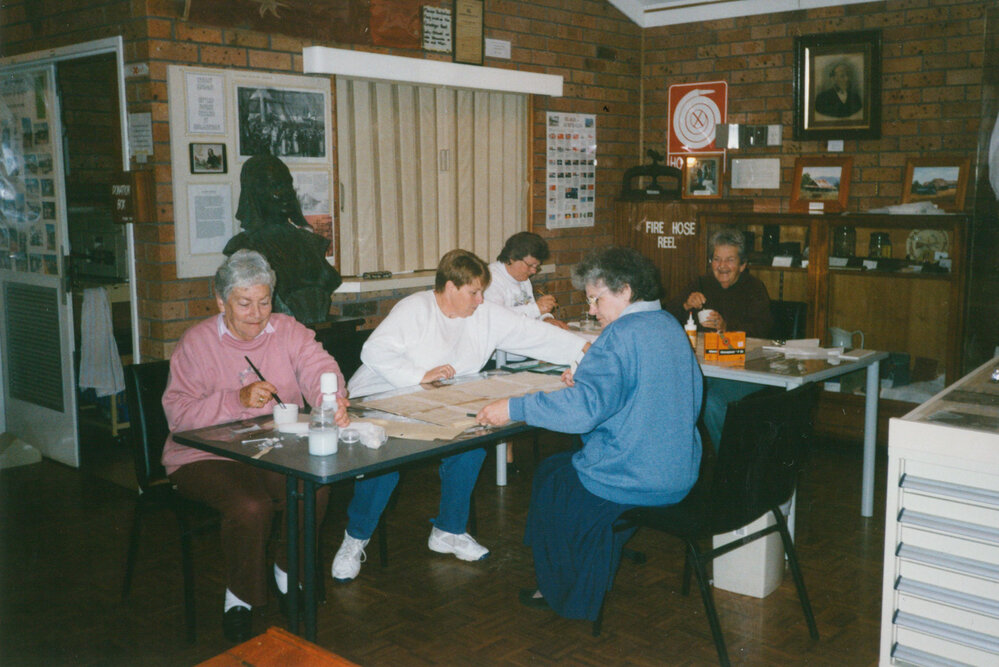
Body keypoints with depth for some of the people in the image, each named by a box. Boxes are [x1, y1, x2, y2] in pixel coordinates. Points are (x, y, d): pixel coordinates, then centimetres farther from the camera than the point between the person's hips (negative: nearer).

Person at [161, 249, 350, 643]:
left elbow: (318, 368, -15)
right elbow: (178, 413, -12)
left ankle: (288, 573, 5)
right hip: (206, 457, -3)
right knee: (251, 505, -30)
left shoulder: (287, 331, 5)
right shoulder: (197, 342, -3)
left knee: (315, 488, -24)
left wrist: (332, 402, -37)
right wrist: (237, 400, -25)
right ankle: (240, 596, -1)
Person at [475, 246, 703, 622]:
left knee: (549, 475, 17)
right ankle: (586, 591, 32)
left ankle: (559, 595, 32)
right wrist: (586, 381, 12)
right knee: (569, 462, 26)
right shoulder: (671, 327, 8)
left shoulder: (622, 335, -20)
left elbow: (583, 408, -29)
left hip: (634, 483, -9)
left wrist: (513, 409, -24)